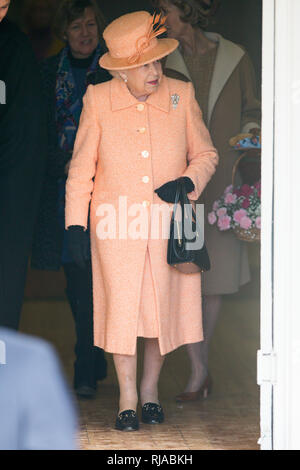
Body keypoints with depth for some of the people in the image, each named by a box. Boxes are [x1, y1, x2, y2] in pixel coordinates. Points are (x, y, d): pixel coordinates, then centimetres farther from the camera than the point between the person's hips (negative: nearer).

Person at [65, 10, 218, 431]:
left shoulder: (181, 96, -1)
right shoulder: (98, 101, -4)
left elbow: (206, 154, 10)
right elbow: (81, 166, 3)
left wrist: (188, 182, -10)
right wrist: (76, 222, 0)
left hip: (169, 224, 2)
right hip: (117, 226, -1)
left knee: (163, 306, 5)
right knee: (122, 307, -5)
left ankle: (150, 390, 23)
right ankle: (127, 400, 6)